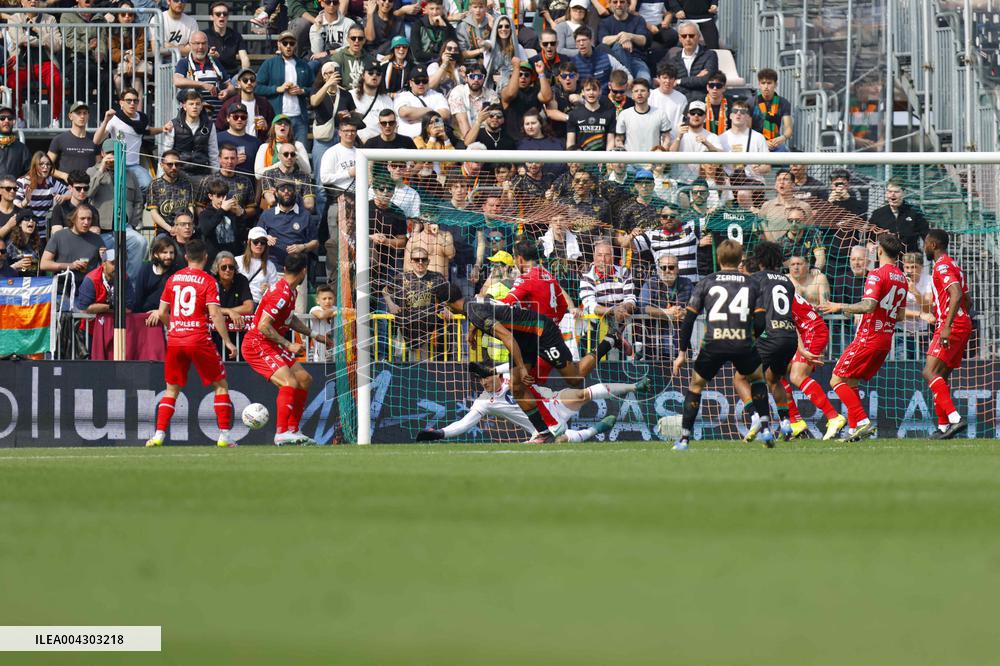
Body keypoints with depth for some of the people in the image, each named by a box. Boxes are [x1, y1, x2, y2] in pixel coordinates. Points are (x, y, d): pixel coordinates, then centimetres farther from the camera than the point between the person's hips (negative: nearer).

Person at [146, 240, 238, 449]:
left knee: (172, 389, 15)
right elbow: (215, 314, -12)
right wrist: (227, 342, -7)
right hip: (199, 340, -4)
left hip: (175, 340, 4)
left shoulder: (173, 279, 8)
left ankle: (159, 434, 4)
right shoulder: (207, 281, -5)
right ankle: (224, 435, 2)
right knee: (221, 385, 8)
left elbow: (162, 314, 11)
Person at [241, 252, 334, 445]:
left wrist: (314, 335, 30)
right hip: (257, 345, -10)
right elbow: (263, 326, -27)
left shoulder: (290, 291, 10)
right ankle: (281, 433, -25)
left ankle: (292, 431, 14)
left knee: (305, 379, 12)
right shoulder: (282, 294, -22)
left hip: (271, 347, 10)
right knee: (290, 382, -24)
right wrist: (288, 345, -23)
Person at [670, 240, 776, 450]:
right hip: (743, 344, 1)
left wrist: (682, 352, 12)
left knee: (695, 385, 19)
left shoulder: (706, 283, 12)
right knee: (757, 378, 29)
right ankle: (765, 429, 19)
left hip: (713, 344, -1)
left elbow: (689, 318, 9)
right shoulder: (751, 284, 14)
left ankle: (684, 439, 13)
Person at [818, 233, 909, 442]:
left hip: (869, 337, -8)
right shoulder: (901, 278, 12)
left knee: (837, 380, -3)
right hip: (886, 338, 8)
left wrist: (840, 307, -14)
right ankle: (853, 429, 9)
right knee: (850, 383, 15)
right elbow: (900, 314, 17)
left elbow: (868, 305, -24)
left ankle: (862, 421, -14)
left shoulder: (877, 275, -13)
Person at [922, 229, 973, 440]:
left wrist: (947, 326, -30)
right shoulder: (954, 266, 22)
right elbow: (967, 301, 26)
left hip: (952, 327, -10)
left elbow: (956, 295, -24)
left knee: (930, 372, -18)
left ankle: (955, 418, -30)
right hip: (964, 325, 10)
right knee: (941, 376, 13)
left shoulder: (942, 266, -10)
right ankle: (943, 427, 14)